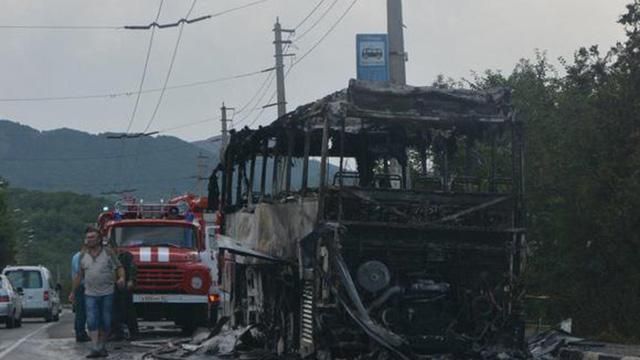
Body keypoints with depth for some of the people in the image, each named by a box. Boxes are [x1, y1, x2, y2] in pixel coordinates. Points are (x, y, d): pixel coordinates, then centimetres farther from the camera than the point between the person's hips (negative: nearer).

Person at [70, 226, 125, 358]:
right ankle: (96, 348, -13)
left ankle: (102, 346, 18)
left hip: (107, 293, -1)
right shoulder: (83, 255, 9)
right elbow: (79, 275, 16)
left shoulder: (108, 252, 1)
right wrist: (73, 292, 17)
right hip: (90, 294, 2)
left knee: (106, 322, 3)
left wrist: (121, 278, -21)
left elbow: (119, 267, -1)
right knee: (92, 321, -10)